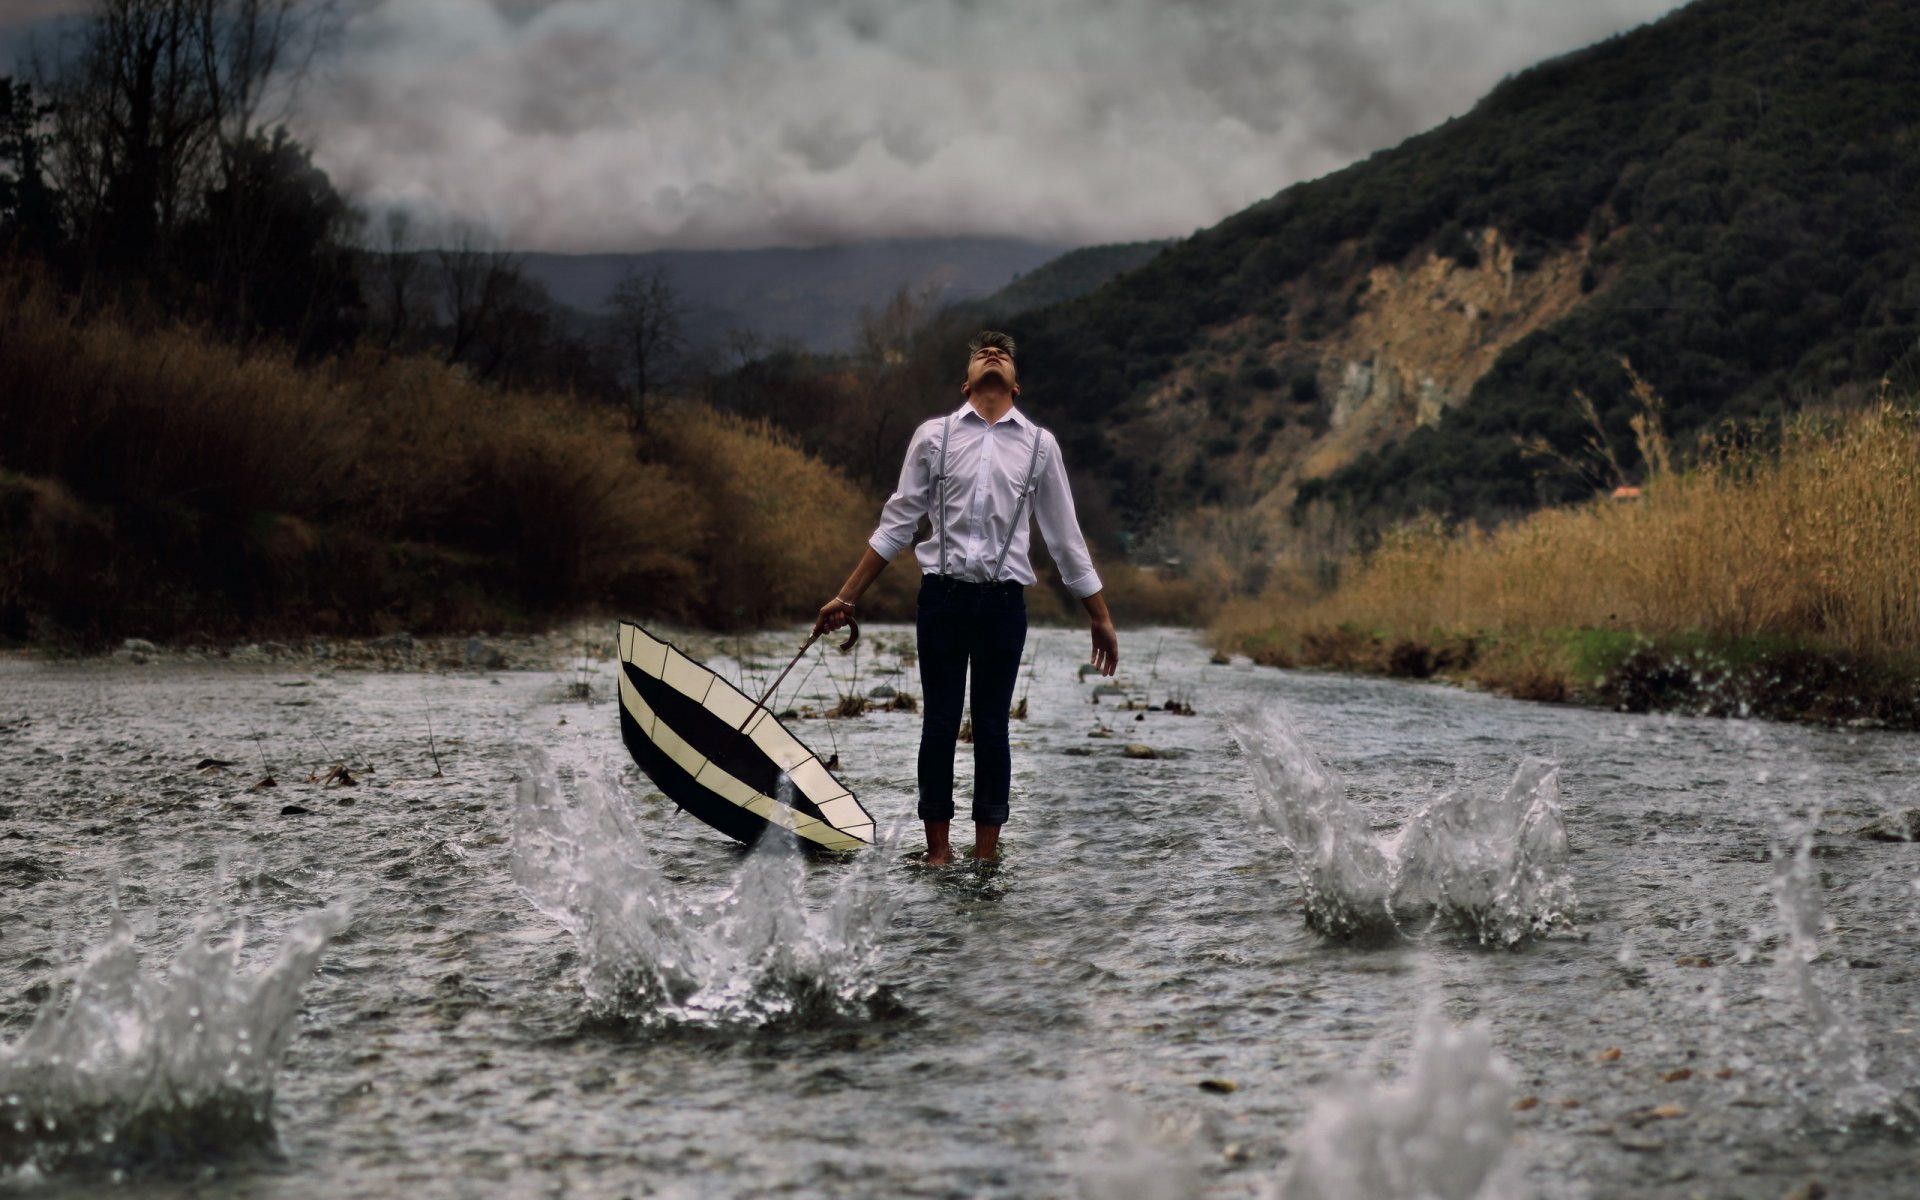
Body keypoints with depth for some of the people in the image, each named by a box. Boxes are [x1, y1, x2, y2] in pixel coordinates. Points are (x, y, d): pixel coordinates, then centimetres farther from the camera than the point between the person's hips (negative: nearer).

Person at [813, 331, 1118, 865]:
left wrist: (1101, 617, 12)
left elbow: (1065, 536, 13)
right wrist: (846, 597, 4)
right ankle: (938, 850, 8)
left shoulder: (1039, 444, 9)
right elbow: (897, 523, 8)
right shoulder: (934, 435, 7)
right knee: (939, 724, 2)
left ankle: (986, 855, 9)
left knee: (992, 727, 4)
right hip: (944, 594, 0)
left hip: (1004, 598, 0)